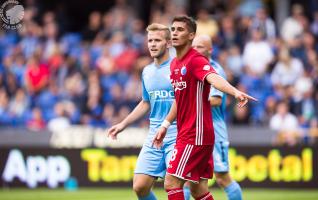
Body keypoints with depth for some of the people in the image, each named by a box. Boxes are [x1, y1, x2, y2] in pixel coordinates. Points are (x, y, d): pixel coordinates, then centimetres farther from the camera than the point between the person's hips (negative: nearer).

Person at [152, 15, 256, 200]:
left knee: (171, 183, -10)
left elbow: (214, 78, -35)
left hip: (196, 134, -9)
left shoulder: (196, 60, -14)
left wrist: (235, 92, -53)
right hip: (186, 132, 9)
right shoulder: (174, 64, 13)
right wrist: (165, 125, 27)